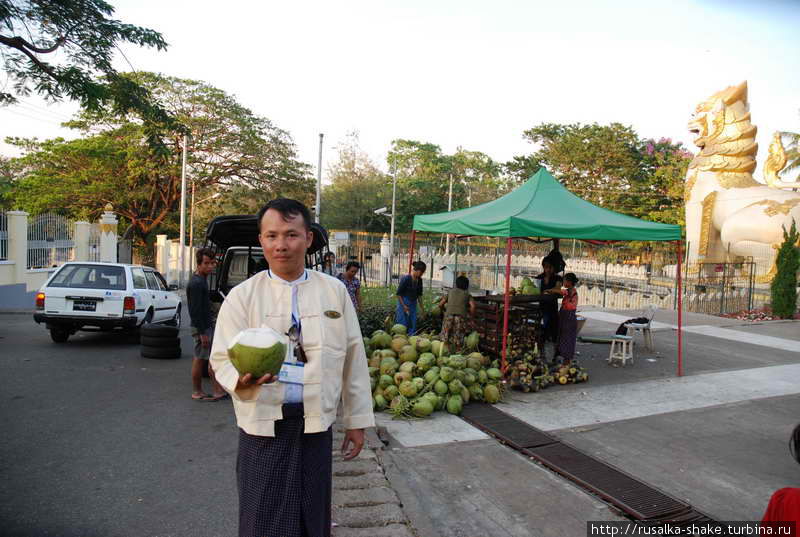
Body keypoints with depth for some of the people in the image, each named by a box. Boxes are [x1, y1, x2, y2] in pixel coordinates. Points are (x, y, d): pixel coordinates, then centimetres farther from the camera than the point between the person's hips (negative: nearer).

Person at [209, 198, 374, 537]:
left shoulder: (334, 291, 2)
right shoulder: (242, 295, -2)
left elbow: (353, 357, 6)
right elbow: (222, 357, -5)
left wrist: (357, 420, 7)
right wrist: (242, 380, -28)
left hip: (316, 425, 1)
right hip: (264, 426, -1)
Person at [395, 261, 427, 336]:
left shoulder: (419, 280, 3)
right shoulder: (406, 279, -17)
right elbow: (398, 294, -13)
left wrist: (422, 307, 14)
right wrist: (404, 306, -15)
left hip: (413, 304, 7)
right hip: (404, 303, -7)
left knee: (413, 326, 7)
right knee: (403, 326, -3)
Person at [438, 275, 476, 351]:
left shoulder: (450, 291, 24)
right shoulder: (467, 294, 20)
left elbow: (440, 304, 19)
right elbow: (472, 306, 2)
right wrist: (471, 317, 14)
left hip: (449, 316, 1)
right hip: (461, 316, -1)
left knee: (446, 340, 7)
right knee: (458, 341, 4)